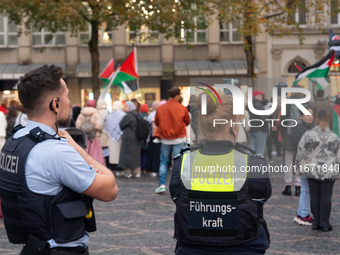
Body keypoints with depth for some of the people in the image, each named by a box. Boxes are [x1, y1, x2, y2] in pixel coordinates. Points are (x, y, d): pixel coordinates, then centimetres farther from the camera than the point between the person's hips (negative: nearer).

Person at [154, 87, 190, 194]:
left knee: (164, 162, 12)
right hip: (178, 139, -2)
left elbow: (156, 122, 7)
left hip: (165, 139, 2)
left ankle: (162, 185, 7)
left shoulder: (160, 108, -4)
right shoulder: (182, 109, -8)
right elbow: (187, 122, 5)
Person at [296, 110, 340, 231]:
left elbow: (301, 152, 0)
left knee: (314, 196, 9)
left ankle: (316, 222, 13)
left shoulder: (308, 135, -4)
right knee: (326, 196, 4)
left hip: (312, 171, 1)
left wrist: (301, 166, 14)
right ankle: (325, 223, 6)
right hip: (329, 171, -1)